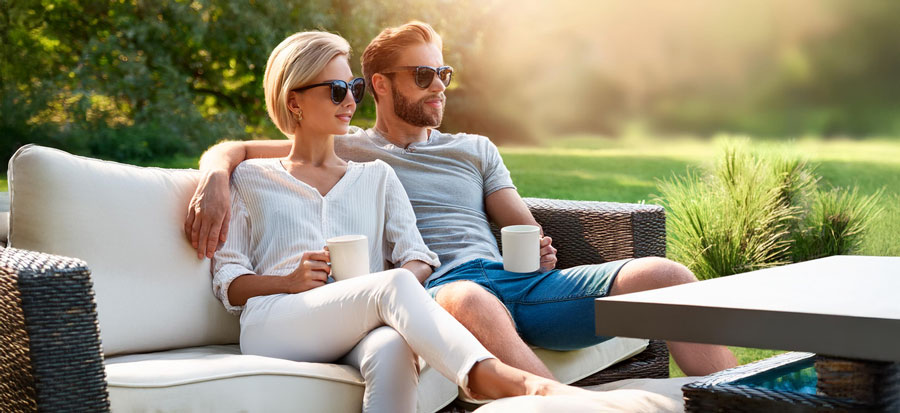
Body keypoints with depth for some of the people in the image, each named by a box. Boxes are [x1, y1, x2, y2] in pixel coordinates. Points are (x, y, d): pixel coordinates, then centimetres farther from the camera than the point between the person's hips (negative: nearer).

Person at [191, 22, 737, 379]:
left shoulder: (476, 150, 30)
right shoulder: (347, 150, 18)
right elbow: (230, 151, 15)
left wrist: (540, 253, -1)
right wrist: (215, 181, -10)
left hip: (517, 282, 5)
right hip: (435, 289, -4)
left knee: (663, 275, -17)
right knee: (472, 300, -45)